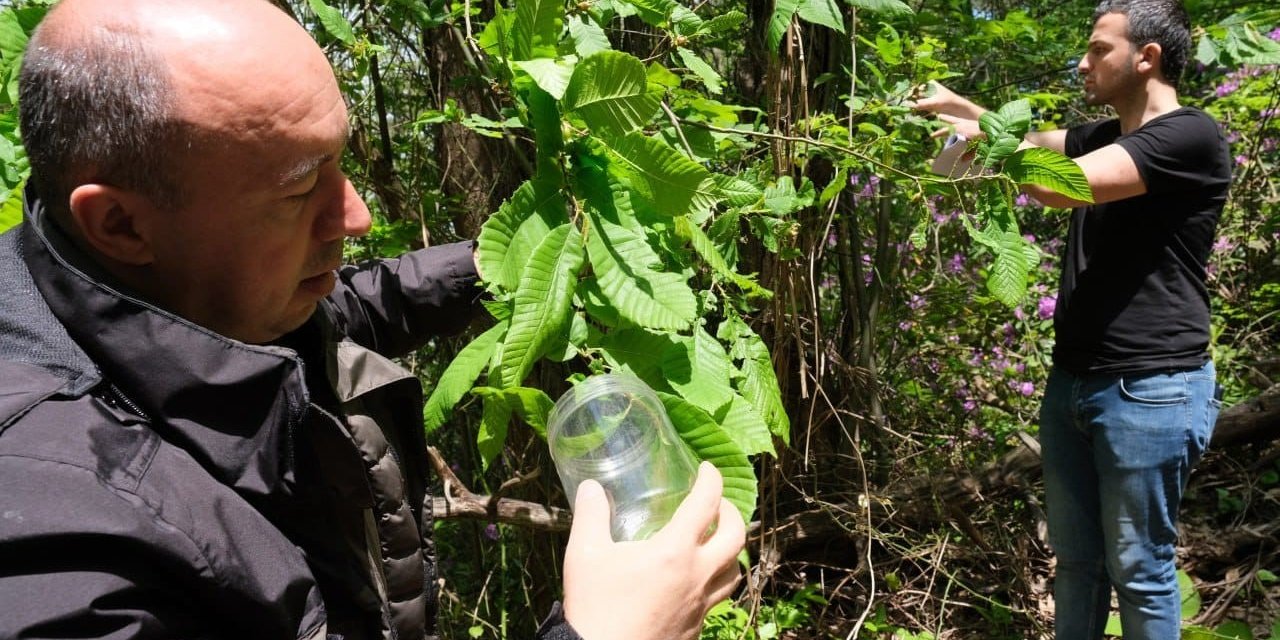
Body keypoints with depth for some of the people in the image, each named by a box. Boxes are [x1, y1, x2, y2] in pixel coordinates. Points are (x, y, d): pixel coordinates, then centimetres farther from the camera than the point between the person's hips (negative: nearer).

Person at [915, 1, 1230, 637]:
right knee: (1074, 554, 16)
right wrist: (952, 103, 2)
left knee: (1138, 568, 4)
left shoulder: (1190, 137, -14)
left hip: (1150, 391, -8)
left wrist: (984, 139, -10)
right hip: (1073, 381, 8)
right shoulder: (1103, 139, 14)